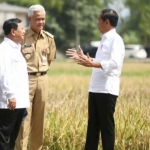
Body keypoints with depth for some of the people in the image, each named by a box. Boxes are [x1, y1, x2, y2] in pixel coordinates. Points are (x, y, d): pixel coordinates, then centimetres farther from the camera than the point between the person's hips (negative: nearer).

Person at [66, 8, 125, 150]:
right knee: (92, 125, 11)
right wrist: (83, 58, 19)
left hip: (107, 90, -9)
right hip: (95, 89, 9)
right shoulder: (104, 39, 18)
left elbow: (114, 63, -24)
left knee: (106, 126, -2)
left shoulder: (116, 40, -11)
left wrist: (91, 63, -30)